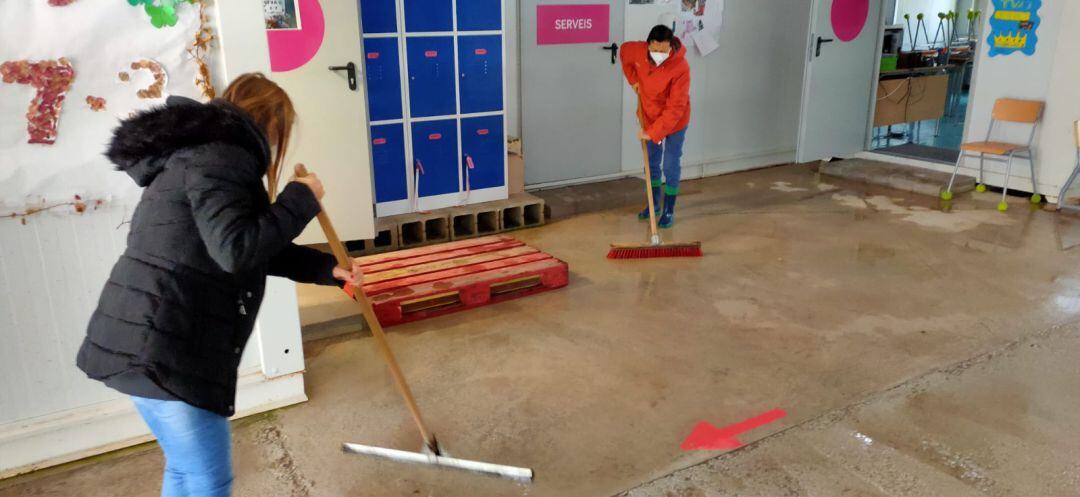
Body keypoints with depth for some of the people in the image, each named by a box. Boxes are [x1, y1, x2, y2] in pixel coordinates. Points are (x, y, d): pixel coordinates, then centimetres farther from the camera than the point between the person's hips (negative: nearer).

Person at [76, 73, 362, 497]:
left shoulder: (206, 152, 20)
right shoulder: (219, 156, -14)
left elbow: (262, 250, 24)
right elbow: (237, 249, -26)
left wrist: (328, 269, 20)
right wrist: (300, 200, -13)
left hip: (158, 343, 11)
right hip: (162, 348, -11)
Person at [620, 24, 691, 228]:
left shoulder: (681, 68, -33)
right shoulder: (637, 51, -20)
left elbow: (675, 108, -32)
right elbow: (624, 51, 8)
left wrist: (653, 133, -34)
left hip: (675, 121, -5)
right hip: (650, 117, 5)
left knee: (671, 165, 2)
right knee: (652, 162, 16)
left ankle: (669, 210, 17)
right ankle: (654, 205, 33)